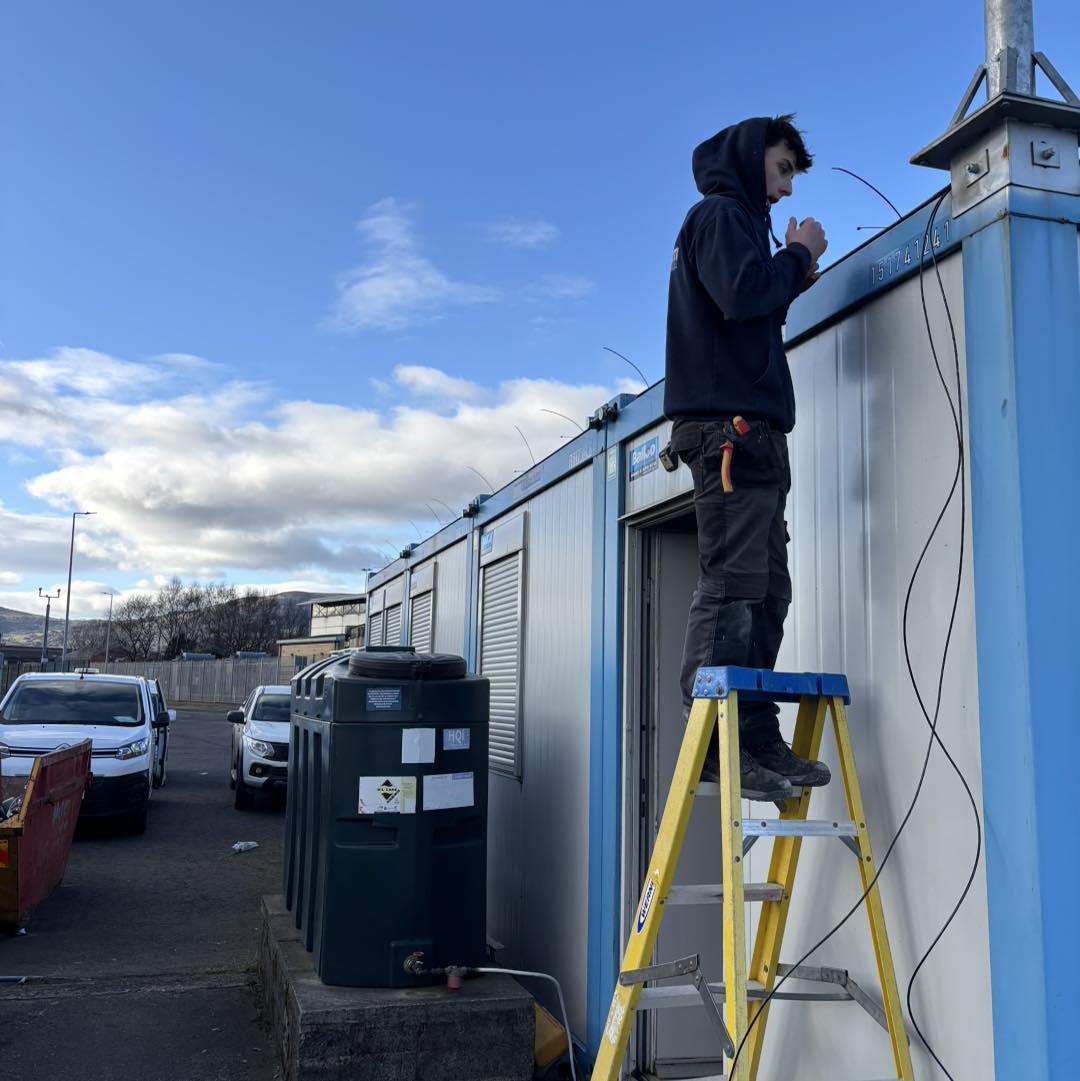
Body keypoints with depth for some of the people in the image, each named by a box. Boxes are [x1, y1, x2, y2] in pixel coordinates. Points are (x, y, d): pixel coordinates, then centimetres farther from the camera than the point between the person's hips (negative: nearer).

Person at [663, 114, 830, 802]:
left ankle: (757, 738, 7)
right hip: (727, 423, -10)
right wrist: (798, 256, -2)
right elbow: (740, 294, -18)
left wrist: (792, 282, 14)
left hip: (752, 431, 10)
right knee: (731, 584, -14)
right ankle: (717, 741, -13)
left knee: (765, 591, 5)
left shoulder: (737, 221, 32)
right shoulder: (720, 214, 2)